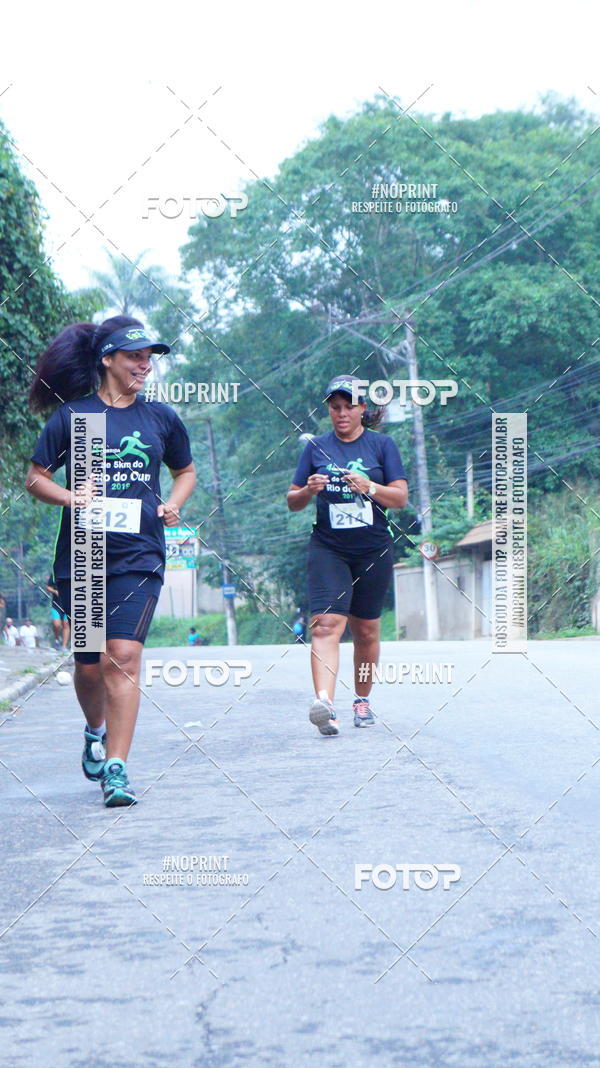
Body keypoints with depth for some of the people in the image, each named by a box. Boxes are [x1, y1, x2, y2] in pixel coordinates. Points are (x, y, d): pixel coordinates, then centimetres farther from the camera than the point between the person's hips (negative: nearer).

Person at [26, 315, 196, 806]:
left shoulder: (161, 418, 8)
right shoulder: (71, 416, 1)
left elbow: (186, 471, 23)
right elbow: (36, 477, 6)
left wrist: (173, 504, 4)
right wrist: (72, 498, -13)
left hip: (139, 556, 0)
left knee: (123, 656, -15)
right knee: (89, 665, 9)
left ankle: (116, 769, -13)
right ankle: (96, 731, 40)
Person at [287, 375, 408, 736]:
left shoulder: (382, 445, 5)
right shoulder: (317, 447, 8)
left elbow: (401, 497, -1)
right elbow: (292, 502, 9)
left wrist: (369, 487, -19)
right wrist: (308, 491, -13)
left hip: (374, 550, 0)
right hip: (328, 549, 0)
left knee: (366, 630, 9)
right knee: (326, 624, -18)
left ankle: (363, 699, 27)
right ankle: (325, 702, -31)